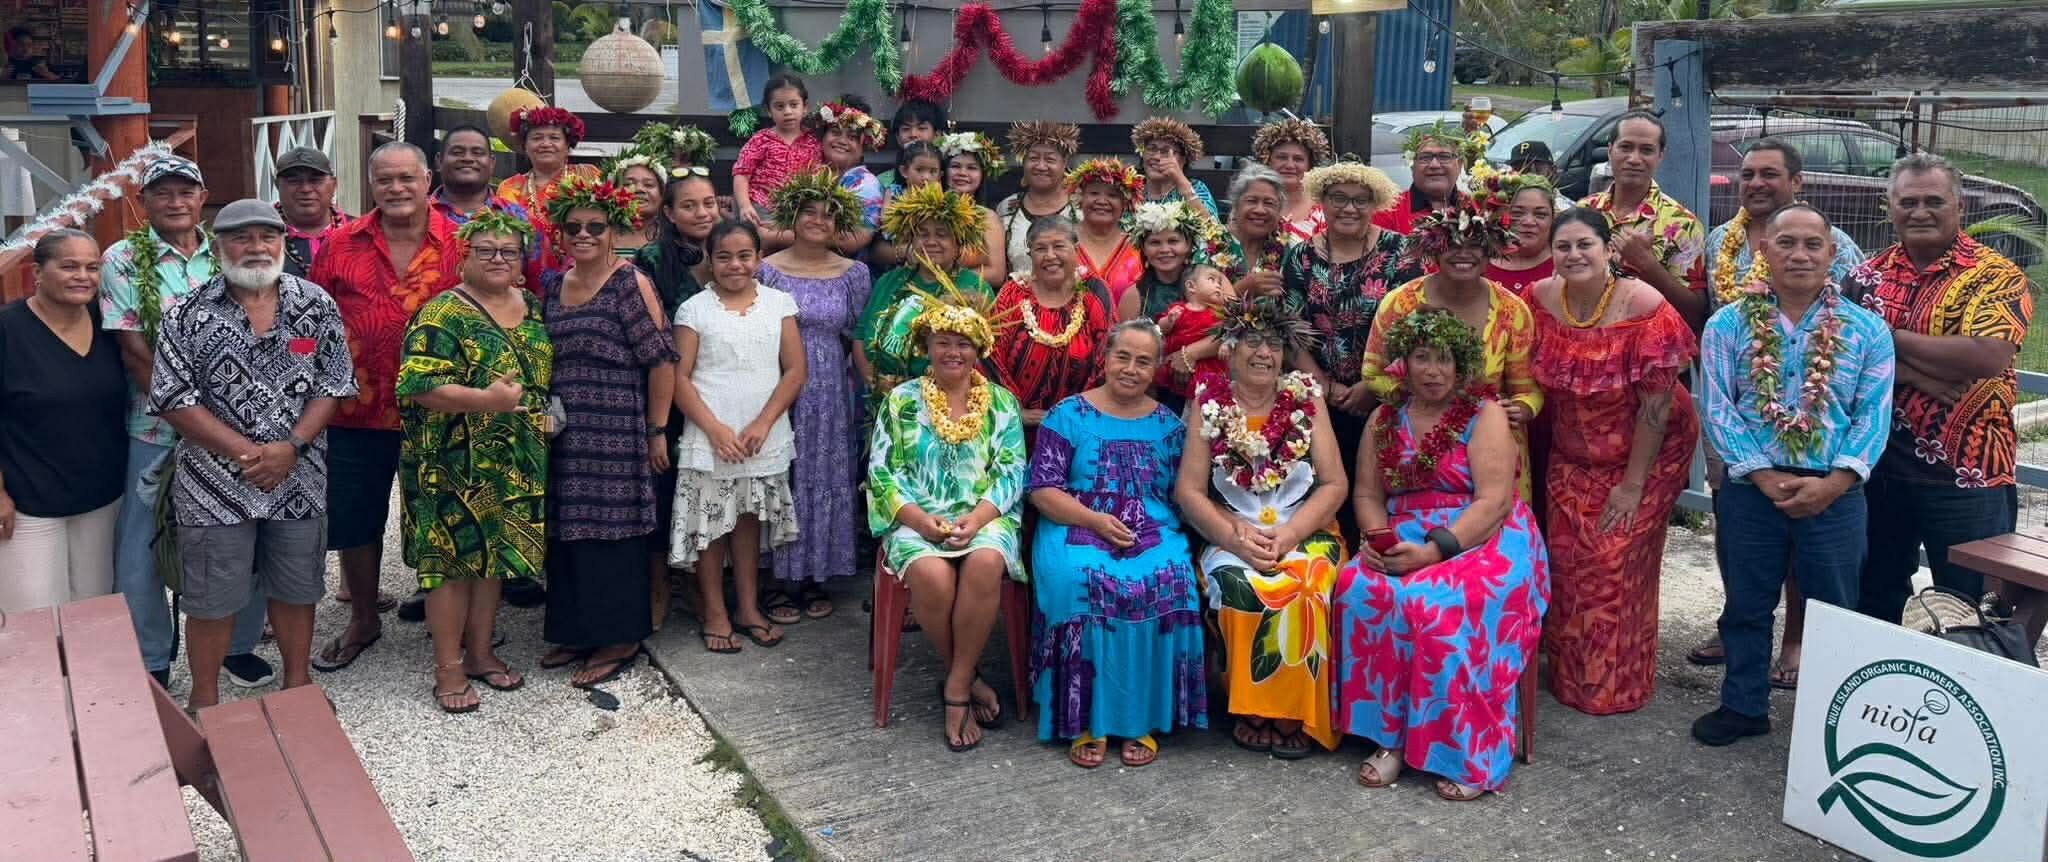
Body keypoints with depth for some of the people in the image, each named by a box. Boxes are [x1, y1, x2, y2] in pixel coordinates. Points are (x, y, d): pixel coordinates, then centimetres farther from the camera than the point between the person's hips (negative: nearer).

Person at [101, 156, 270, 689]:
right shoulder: (123, 260, -3)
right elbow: (134, 350, -8)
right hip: (157, 430, -2)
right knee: (144, 551, 6)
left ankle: (240, 646, 26)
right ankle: (150, 665, 21)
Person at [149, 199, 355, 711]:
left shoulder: (316, 306, 0)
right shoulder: (190, 316, -6)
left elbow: (332, 386, 0)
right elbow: (174, 400, -9)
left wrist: (292, 446, -14)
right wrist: (246, 452, -17)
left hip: (298, 477, 2)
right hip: (216, 483, -2)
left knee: (296, 588, 15)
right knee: (212, 597, 7)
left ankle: (298, 683, 33)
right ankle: (204, 701, 24)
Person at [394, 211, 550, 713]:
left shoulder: (533, 310, 10)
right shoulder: (443, 314, -11)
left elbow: (548, 371, 23)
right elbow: (419, 386, -20)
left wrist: (546, 412, 8)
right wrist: (488, 399, -28)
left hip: (515, 464, 6)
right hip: (454, 465, -6)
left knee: (496, 555, 14)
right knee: (453, 558, -1)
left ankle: (481, 653, 28)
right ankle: (449, 669, 10)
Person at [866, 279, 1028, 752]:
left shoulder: (1001, 403, 10)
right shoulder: (901, 400, 9)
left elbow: (1011, 473, 2)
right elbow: (882, 473, 3)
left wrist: (975, 520, -15)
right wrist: (921, 519, -14)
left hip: (984, 517, 0)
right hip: (916, 519, 0)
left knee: (985, 563, -35)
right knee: (932, 574, -34)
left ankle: (956, 687, -18)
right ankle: (970, 680, -9)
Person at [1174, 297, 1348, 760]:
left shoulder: (1307, 398, 4)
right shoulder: (1208, 401, 3)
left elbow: (1334, 484, 0)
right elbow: (1189, 490, -1)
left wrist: (1286, 536, -14)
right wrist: (1236, 537, -15)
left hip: (1304, 533, 0)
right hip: (1231, 536, 0)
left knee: (1303, 586, -30)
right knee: (1238, 585, -31)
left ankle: (1296, 715, -14)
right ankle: (1252, 710, -13)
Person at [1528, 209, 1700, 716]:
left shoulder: (1644, 308, -23)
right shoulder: (1539, 300, -10)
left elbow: (1657, 403, -19)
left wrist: (1632, 485, -17)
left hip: (1641, 457, -4)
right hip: (1571, 458, 4)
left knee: (1617, 565, -2)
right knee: (1567, 562, 6)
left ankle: (1617, 686, 17)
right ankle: (1569, 676, 26)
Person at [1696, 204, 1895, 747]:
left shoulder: (1868, 330, 2)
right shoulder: (1727, 326, 1)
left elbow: (1874, 414, -2)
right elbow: (1719, 409, -5)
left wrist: (1833, 483, -15)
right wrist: (1766, 477, -14)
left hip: (1835, 494, 0)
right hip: (1750, 489, 0)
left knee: (1833, 611, 10)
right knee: (1747, 604, 12)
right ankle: (1744, 706, 28)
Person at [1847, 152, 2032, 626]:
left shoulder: (1995, 277, -6)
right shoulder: (1869, 275, 6)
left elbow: (1988, 357, -22)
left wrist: (1888, 339, -14)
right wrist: (1917, 373, -20)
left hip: (1968, 477, -4)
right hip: (1877, 468, 4)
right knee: (1876, 597, 17)